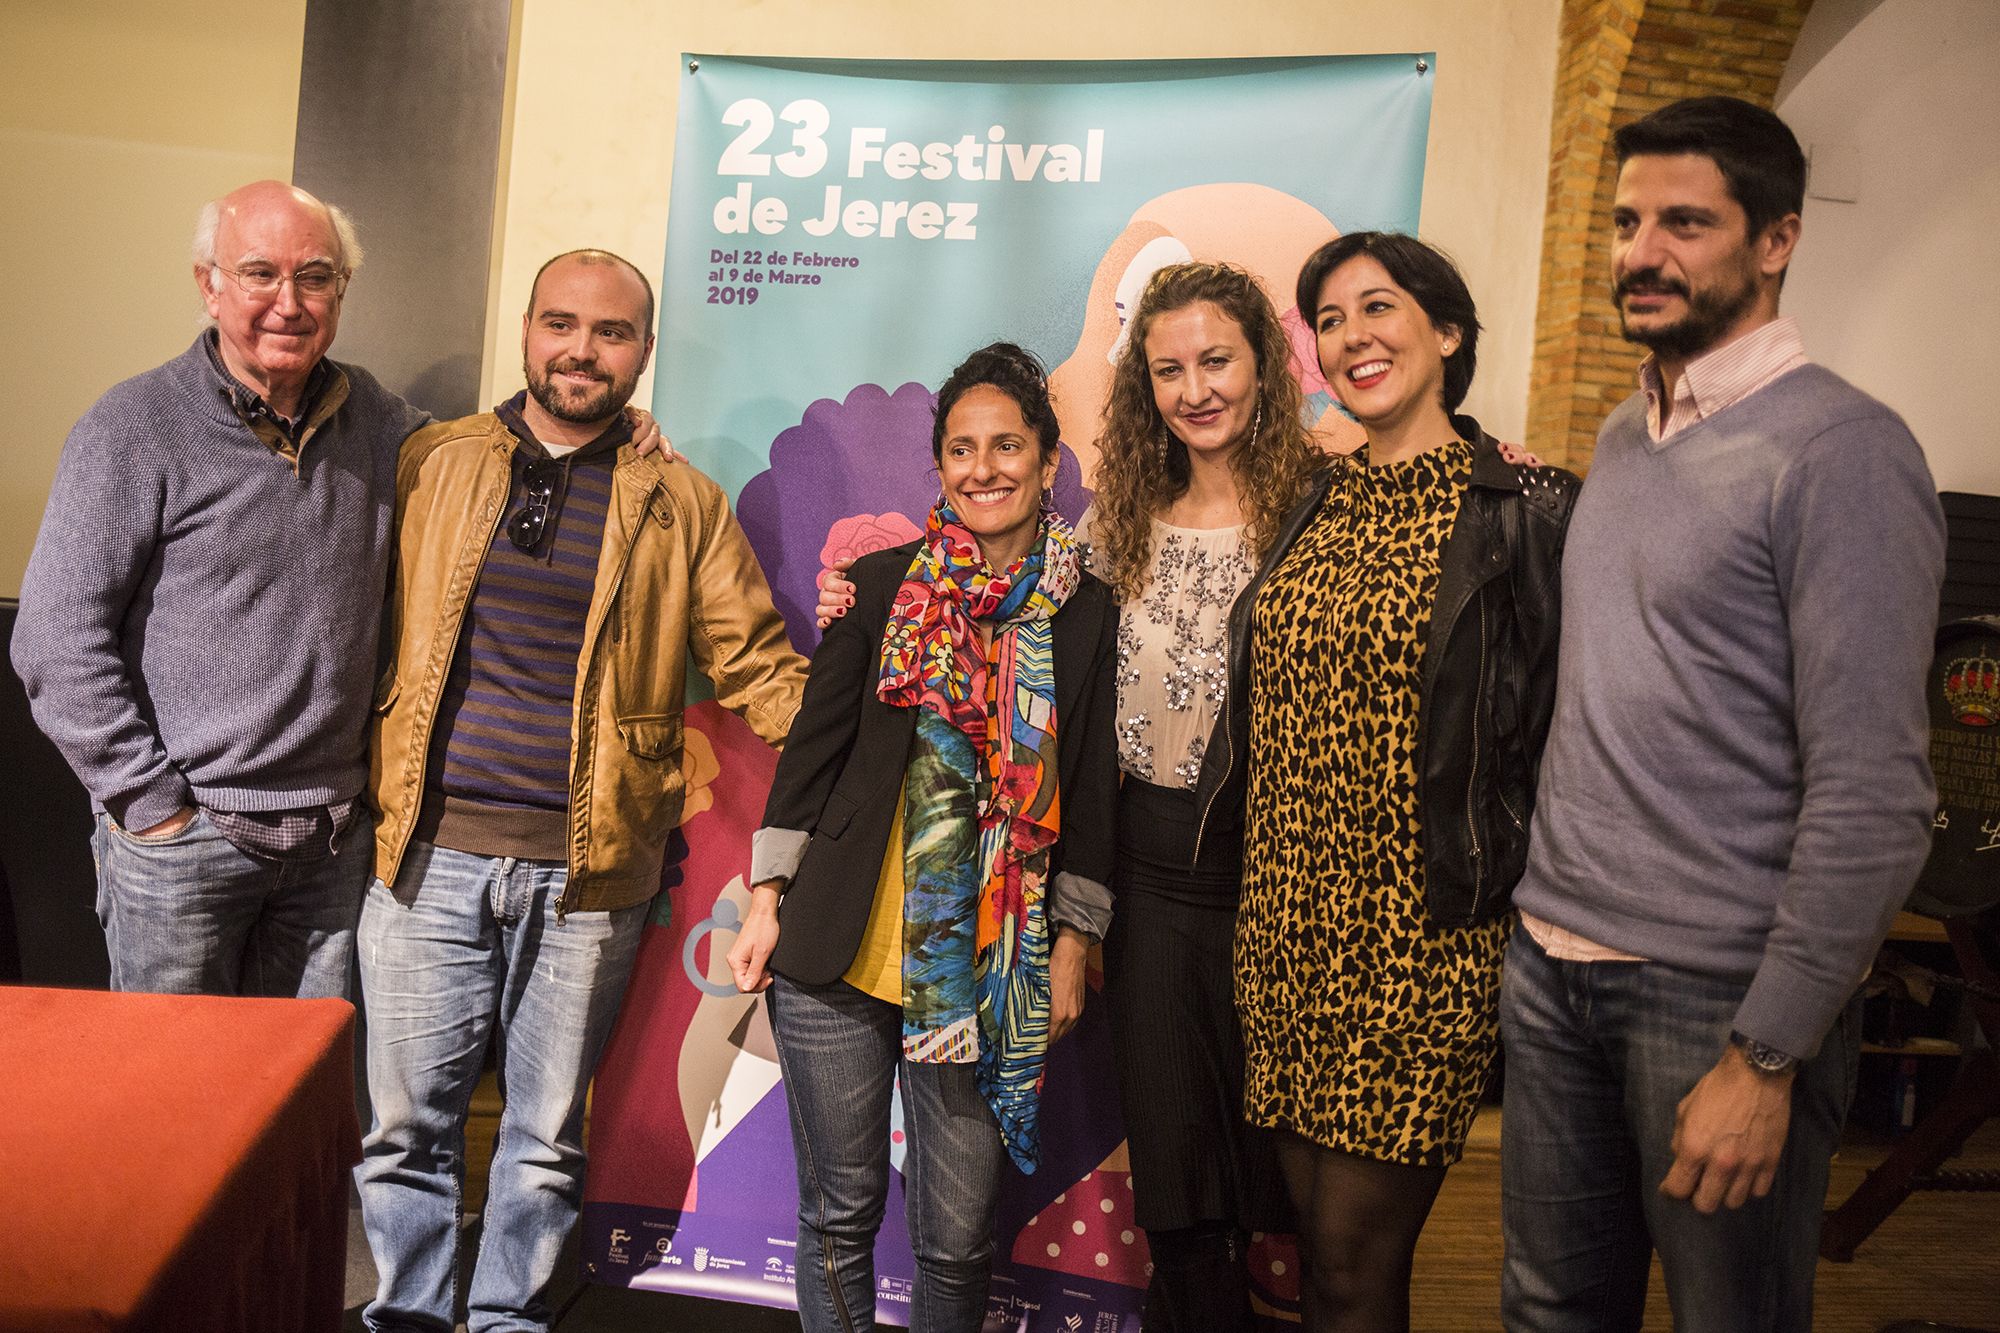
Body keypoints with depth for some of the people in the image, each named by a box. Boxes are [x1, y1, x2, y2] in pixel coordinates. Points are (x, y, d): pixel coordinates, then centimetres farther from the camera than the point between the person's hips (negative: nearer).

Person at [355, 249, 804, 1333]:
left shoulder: (682, 507, 5)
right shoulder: (431, 464, 7)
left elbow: (757, 670, 4)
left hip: (585, 874, 0)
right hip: (428, 852, 1)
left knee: (546, 1135, 13)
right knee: (405, 1125, 10)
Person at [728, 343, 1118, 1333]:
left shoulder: (1087, 614, 3)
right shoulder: (881, 584, 4)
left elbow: (1089, 794, 6)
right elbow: (814, 742, 5)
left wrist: (1072, 946, 5)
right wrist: (768, 899, 1)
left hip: (988, 977, 0)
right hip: (837, 955, 1)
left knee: (957, 1239, 8)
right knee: (839, 1213, 12)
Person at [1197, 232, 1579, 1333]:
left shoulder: (1523, 512, -8)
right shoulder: (1315, 508, 11)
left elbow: (1551, 733, -7)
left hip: (1422, 941, -5)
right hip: (1287, 921, 6)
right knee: (1315, 1239, 16)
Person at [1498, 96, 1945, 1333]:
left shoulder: (1841, 449, -13)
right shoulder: (1623, 435, 11)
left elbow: (1876, 798, -17)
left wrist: (1766, 1056, -17)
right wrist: (1542, 902, 12)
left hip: (1719, 991, -6)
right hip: (1554, 955, 7)